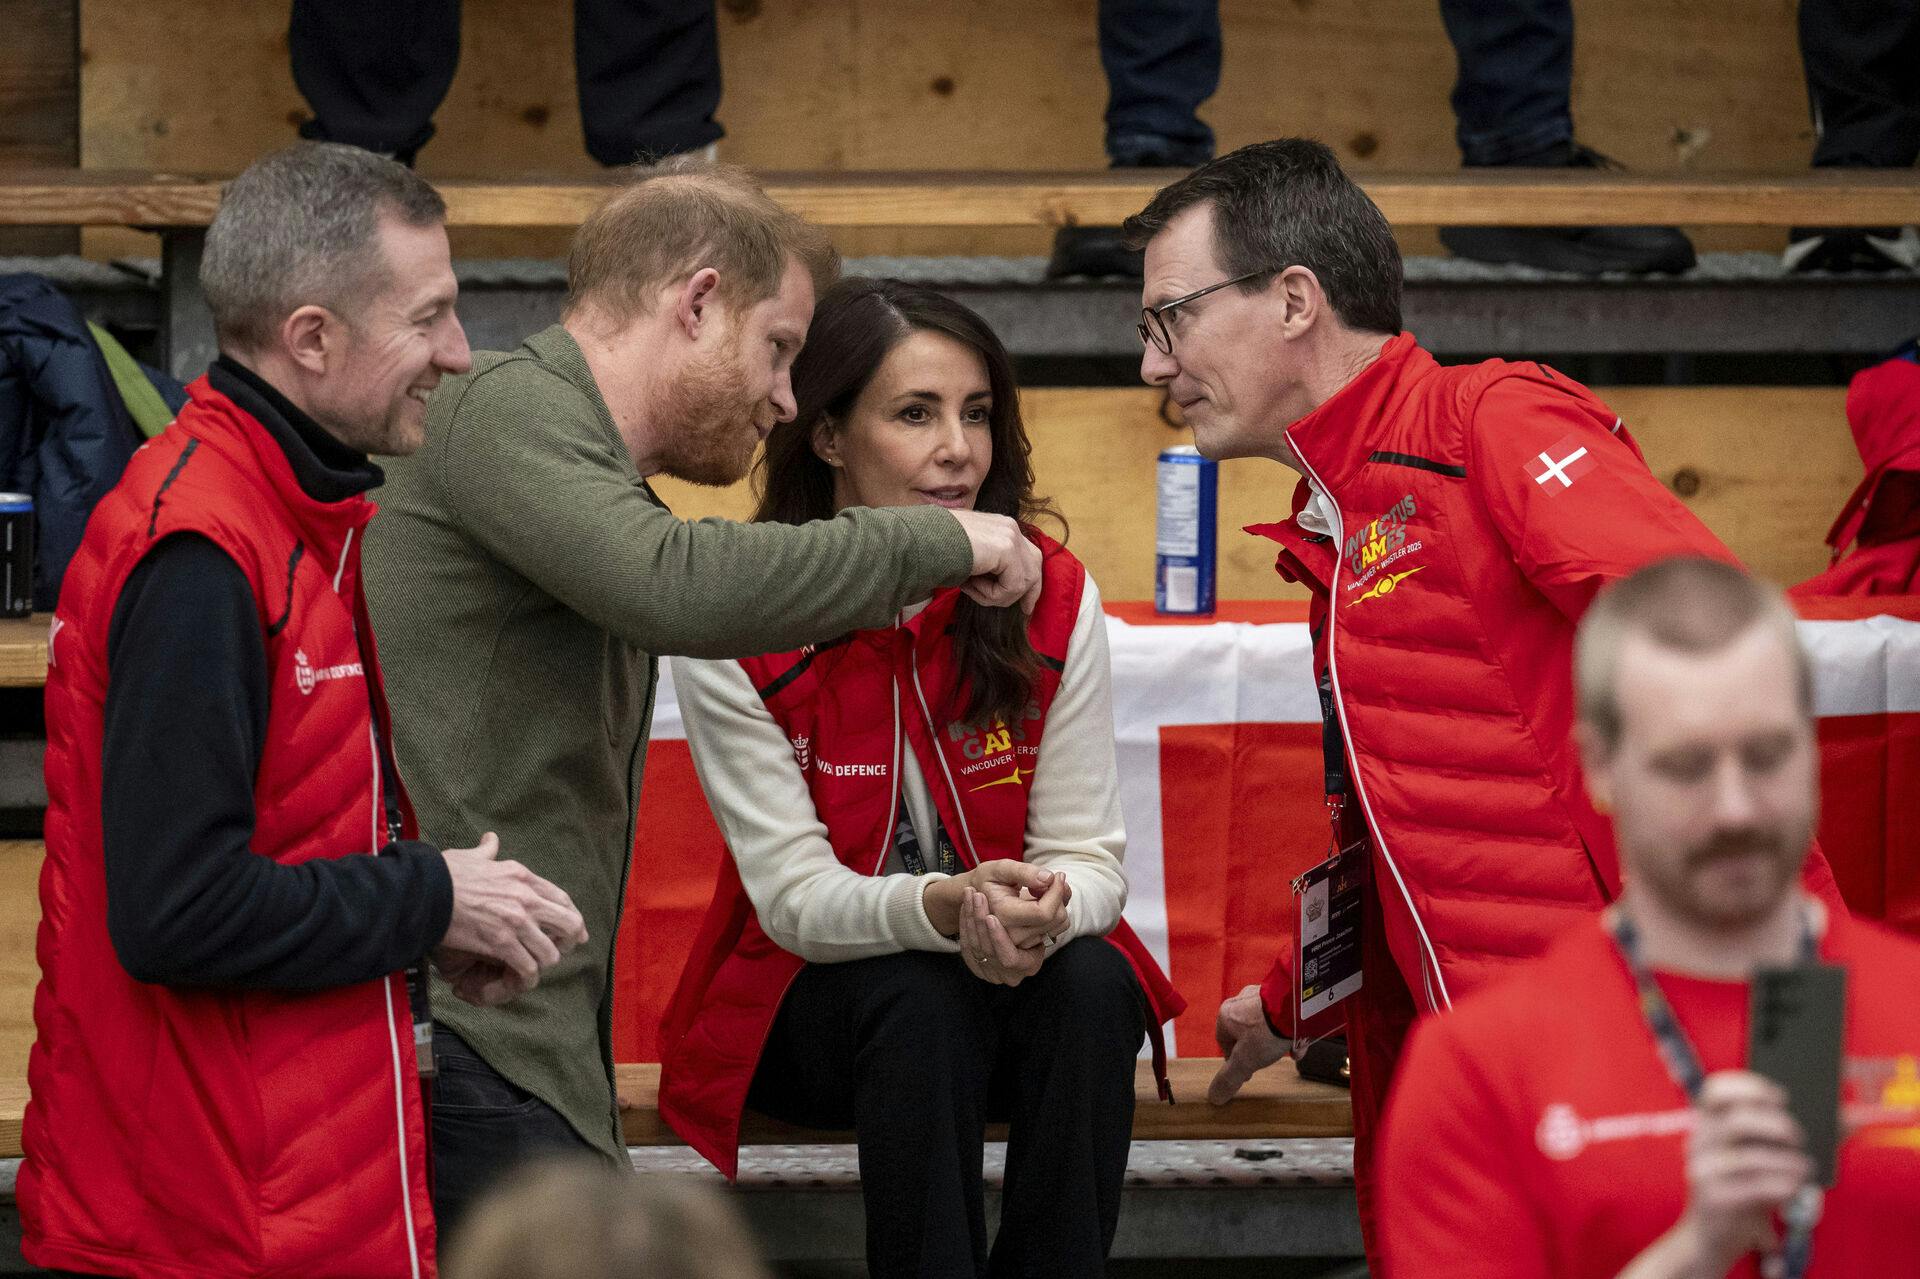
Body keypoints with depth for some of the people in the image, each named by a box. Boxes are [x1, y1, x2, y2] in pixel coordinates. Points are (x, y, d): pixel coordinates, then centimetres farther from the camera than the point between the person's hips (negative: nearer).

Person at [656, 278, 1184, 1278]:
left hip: (1023, 975, 2)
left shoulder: (1054, 603, -7)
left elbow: (1088, 859, -7)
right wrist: (942, 908, -39)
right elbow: (796, 895, -17)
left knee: (1092, 984, -30)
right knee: (922, 1005, -34)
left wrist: (1043, 914, -33)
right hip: (808, 1001, -2)